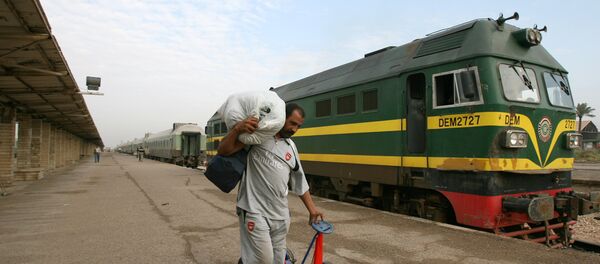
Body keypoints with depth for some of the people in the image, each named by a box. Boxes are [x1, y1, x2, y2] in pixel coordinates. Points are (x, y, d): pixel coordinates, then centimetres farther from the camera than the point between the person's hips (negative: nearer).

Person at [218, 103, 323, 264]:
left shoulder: (291, 146, 15)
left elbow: (299, 181, 20)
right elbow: (223, 151, -9)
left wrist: (312, 209, 18)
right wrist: (238, 129, -26)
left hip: (280, 214, 6)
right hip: (254, 210, -6)